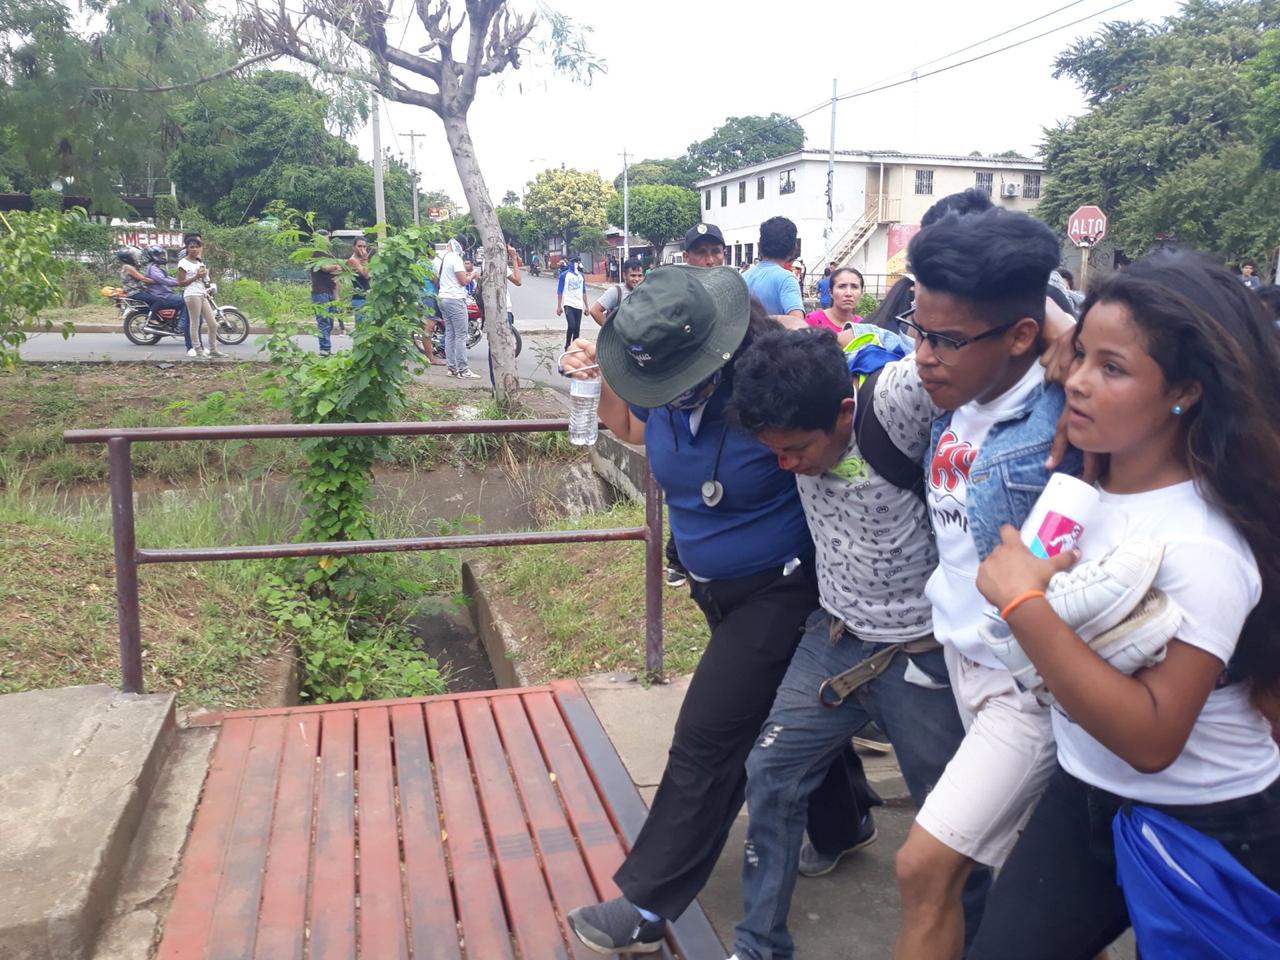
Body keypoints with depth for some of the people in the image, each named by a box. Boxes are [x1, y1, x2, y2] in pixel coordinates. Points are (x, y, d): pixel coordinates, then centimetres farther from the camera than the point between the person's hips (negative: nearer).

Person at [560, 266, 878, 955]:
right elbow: (632, 429, 13)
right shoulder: (665, 380, -9)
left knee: (706, 743, -4)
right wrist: (603, 379, -5)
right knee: (789, 713, 24)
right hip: (717, 588, 7)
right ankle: (842, 823, 48)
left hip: (777, 590, -7)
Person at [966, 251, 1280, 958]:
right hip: (1082, 793, 6)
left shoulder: (1201, 547, -26)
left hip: (1206, 830, -6)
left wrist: (1025, 604, -30)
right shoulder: (1085, 477, -6)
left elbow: (1150, 739, -29)